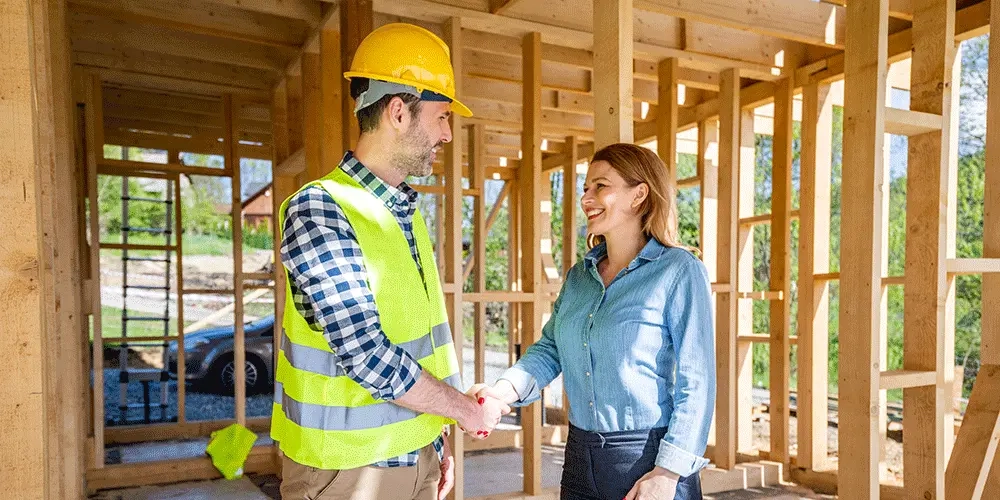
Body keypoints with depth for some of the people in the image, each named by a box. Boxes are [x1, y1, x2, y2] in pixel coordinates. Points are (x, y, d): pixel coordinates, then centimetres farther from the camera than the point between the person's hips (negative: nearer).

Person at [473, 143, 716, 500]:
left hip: (649, 459, -6)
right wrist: (507, 389, -13)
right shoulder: (579, 276, 8)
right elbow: (550, 348, 6)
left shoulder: (679, 272, -11)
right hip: (580, 457, 6)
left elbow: (695, 383, -13)